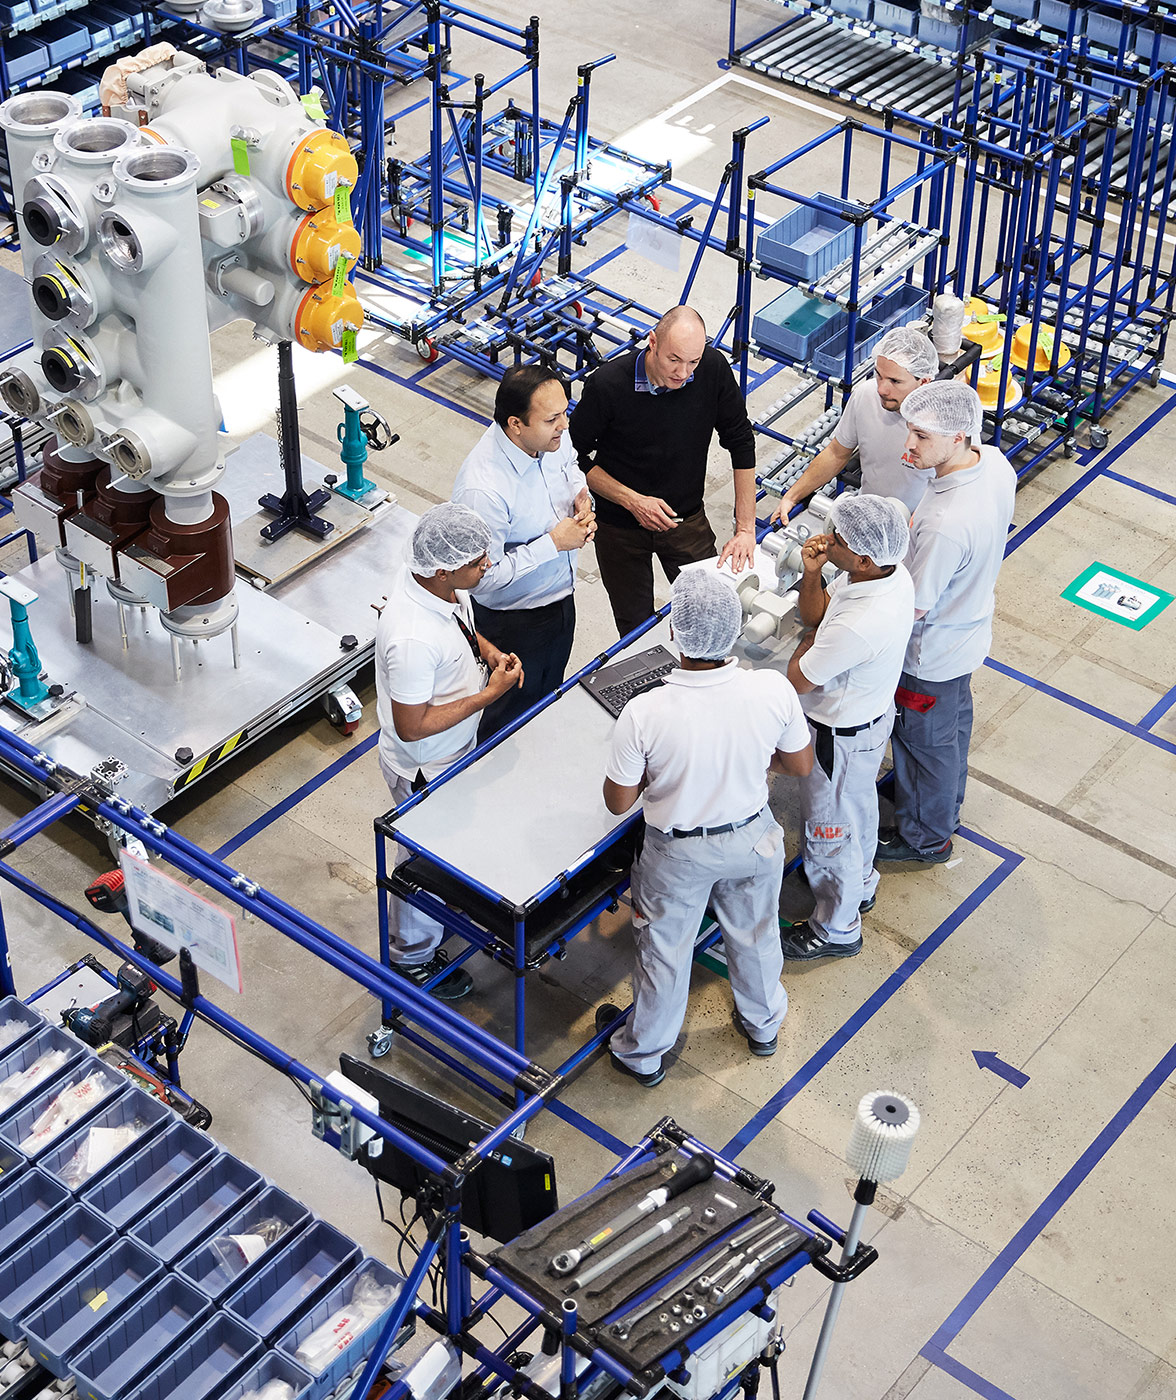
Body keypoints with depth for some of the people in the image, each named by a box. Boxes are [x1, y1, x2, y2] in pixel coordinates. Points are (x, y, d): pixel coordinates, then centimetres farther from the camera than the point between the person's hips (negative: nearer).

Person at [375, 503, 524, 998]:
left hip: (455, 751, 8)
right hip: (425, 770, -8)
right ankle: (413, 959, 40)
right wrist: (490, 693, -28)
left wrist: (486, 649, -9)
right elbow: (412, 727, -32)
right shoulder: (412, 639, -42)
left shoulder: (441, 584, -15)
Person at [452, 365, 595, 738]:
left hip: (561, 594, 8)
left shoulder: (552, 437, -15)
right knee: (512, 710, 16)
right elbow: (484, 578, -31)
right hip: (514, 620, -8)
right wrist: (553, 543, -28)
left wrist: (582, 500, -11)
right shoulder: (483, 489, -38)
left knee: (550, 693, 30)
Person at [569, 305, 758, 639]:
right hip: (620, 525, -2)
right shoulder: (606, 385, -26)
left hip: (688, 518, 2)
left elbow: (741, 443, -8)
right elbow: (576, 456, -13)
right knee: (636, 628, 10)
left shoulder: (714, 369, -18)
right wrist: (632, 500, -23)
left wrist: (746, 529, -11)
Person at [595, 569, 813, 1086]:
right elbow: (801, 765, -8)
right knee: (755, 935, 30)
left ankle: (643, 1053, 46)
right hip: (753, 839, 2)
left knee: (664, 951, 23)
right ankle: (762, 1023, 57)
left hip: (678, 854, -2)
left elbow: (618, 802, -18)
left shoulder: (644, 714, -33)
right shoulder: (773, 690, -26)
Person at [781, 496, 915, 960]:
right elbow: (814, 614, 0)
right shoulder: (890, 572, -16)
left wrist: (812, 637, -9)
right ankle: (859, 883, 59)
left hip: (842, 737, -9)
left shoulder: (857, 627, -43)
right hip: (873, 712, 9)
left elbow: (797, 679, -26)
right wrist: (811, 575, -19)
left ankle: (836, 929, 39)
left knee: (831, 827, 16)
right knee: (858, 804, 32)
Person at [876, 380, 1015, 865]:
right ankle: (946, 801, 57)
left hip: (931, 653, -8)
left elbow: (915, 606, -28)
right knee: (955, 720, 31)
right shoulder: (995, 463, -17)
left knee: (926, 741, 17)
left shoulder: (946, 525, -43)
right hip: (970, 629, 8)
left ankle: (925, 838, 41)